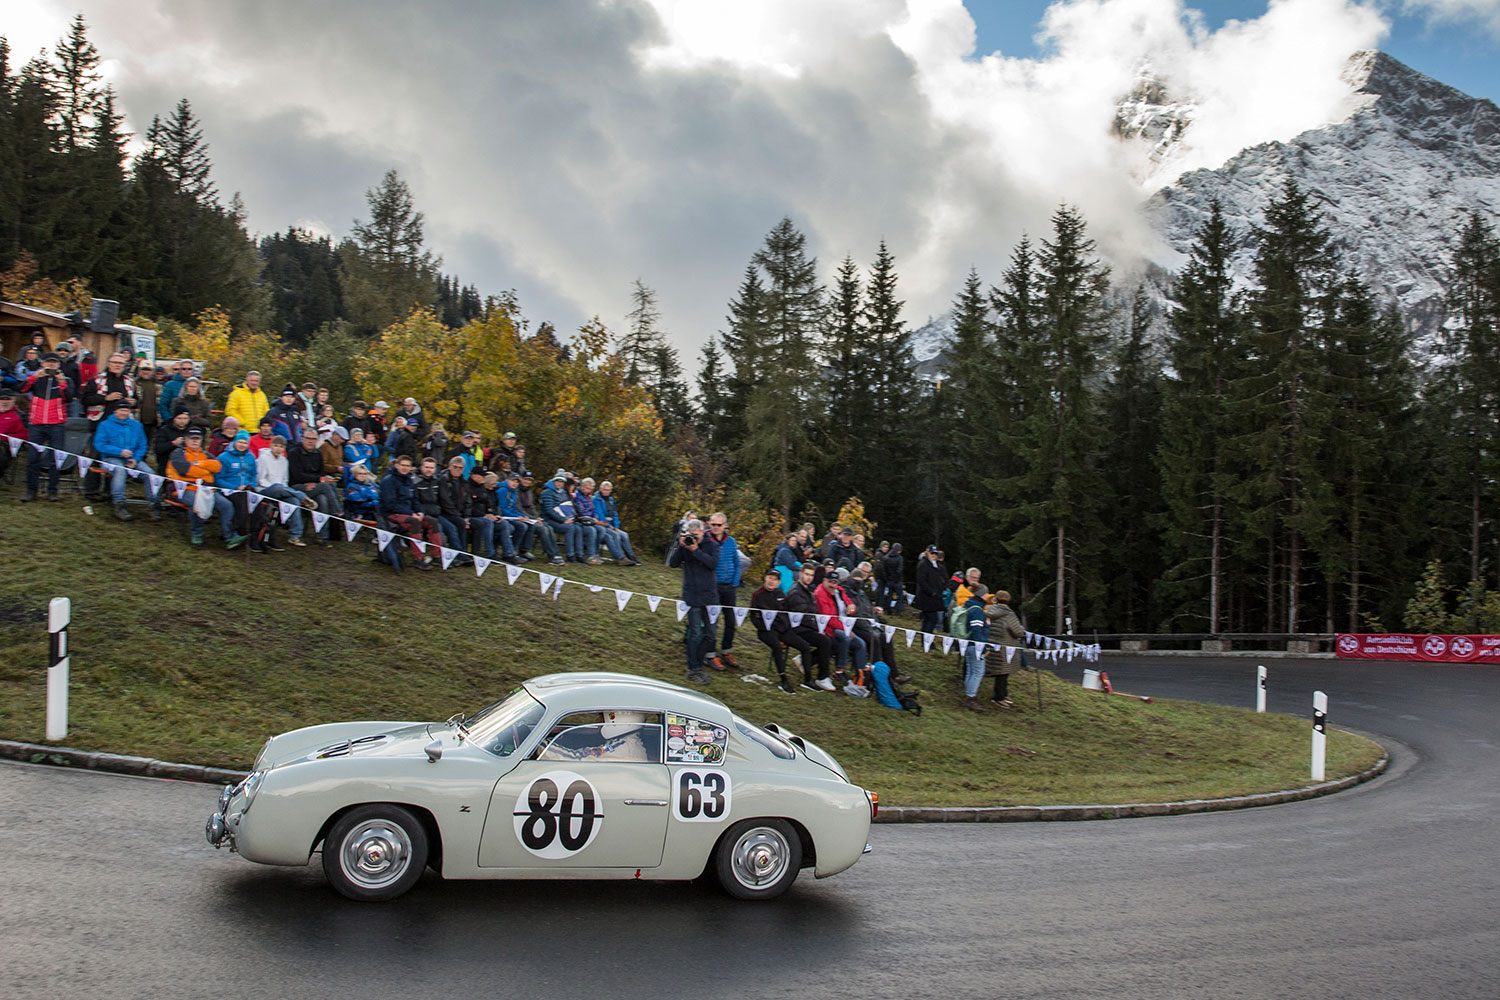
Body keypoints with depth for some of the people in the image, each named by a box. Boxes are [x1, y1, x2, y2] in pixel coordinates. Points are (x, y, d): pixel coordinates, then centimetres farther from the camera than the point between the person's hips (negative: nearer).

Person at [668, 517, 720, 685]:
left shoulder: (711, 545, 0)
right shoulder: (684, 545, 1)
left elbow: (713, 564, -16)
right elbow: (673, 564, -8)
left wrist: (696, 550, -22)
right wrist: (681, 547, -18)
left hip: (709, 595, 2)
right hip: (692, 596, -2)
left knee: (710, 634, 7)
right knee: (695, 633, -3)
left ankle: (697, 663, 23)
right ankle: (693, 670, 6)